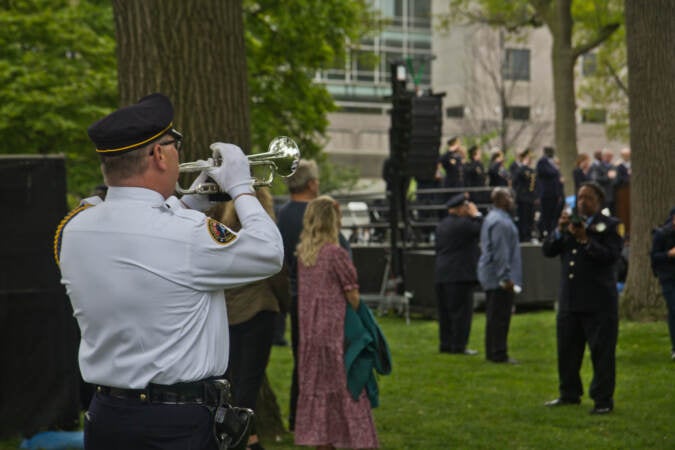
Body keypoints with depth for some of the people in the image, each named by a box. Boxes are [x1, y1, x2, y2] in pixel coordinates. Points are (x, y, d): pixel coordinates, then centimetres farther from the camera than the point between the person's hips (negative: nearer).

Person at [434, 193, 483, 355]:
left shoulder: (441, 225, 14)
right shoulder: (462, 223, -14)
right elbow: (481, 230, -8)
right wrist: (476, 214, 1)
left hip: (442, 275, 9)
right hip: (461, 275, -9)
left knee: (446, 311, 11)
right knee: (462, 310, -4)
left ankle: (446, 343, 15)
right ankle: (459, 345, -4)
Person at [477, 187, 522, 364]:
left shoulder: (491, 218, 16)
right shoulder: (500, 222, -17)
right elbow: (501, 252, -22)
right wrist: (506, 277, -21)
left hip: (491, 276, 11)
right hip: (499, 277, -11)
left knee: (494, 317, 14)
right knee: (500, 317, -7)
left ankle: (492, 352, 19)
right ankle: (499, 354, -5)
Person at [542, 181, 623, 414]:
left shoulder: (609, 225, -1)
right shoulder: (571, 222, 13)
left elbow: (611, 256, -15)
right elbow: (548, 251, 6)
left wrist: (585, 240, -20)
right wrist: (559, 231, -10)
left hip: (599, 302, -5)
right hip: (569, 299, 6)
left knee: (602, 352, -3)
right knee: (567, 350, 13)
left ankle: (603, 399, 3)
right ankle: (570, 394, 27)